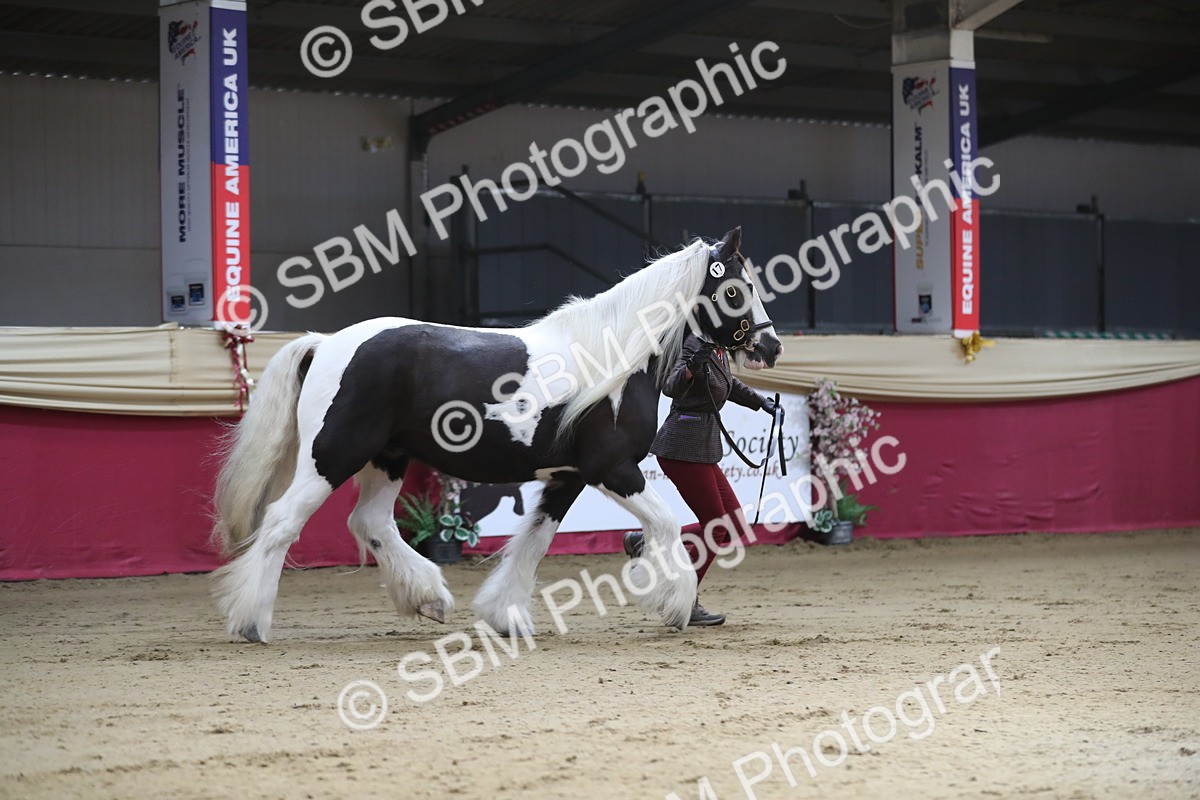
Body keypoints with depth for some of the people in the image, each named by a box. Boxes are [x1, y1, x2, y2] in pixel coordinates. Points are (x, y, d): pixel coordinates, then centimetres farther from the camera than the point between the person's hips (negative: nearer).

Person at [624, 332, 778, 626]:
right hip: (685, 447, -9)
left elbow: (729, 384, 32)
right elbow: (672, 387, -33)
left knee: (735, 524, 9)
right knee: (716, 528, -3)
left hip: (702, 450, 9)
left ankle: (648, 543, 12)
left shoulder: (719, 352, 11)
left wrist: (760, 401, 40)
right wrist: (691, 368, -50)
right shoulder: (696, 348, -16)